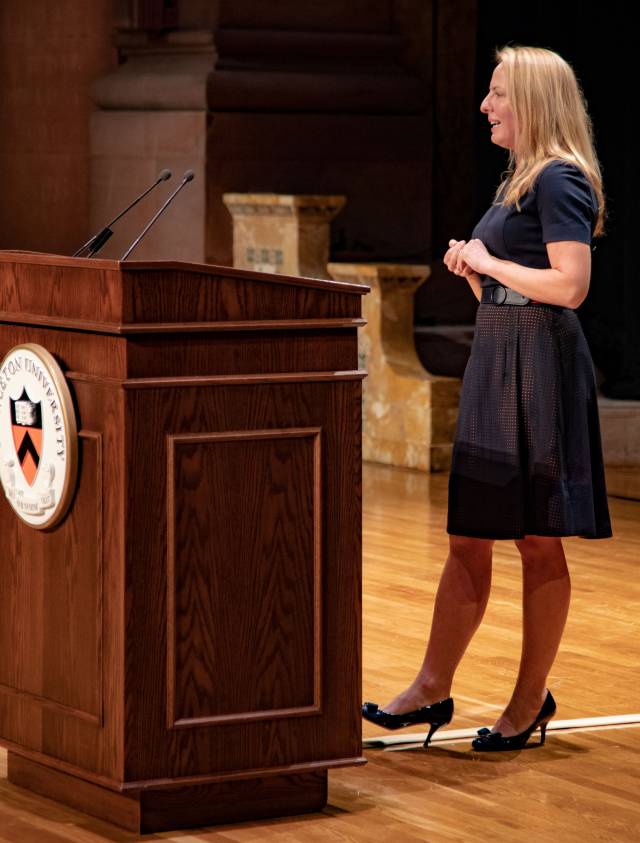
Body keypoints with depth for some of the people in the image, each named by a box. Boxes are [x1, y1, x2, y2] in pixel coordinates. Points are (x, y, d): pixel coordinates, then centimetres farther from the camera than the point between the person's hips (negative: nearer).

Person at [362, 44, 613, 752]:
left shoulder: (559, 181, -12)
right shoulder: (518, 182, 17)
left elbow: (570, 286, -22)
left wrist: (488, 262, -11)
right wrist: (472, 269, 5)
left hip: (539, 369, -10)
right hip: (493, 362, 10)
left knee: (538, 540, 0)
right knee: (467, 538, 9)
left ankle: (531, 700, 9)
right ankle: (432, 691, 13)